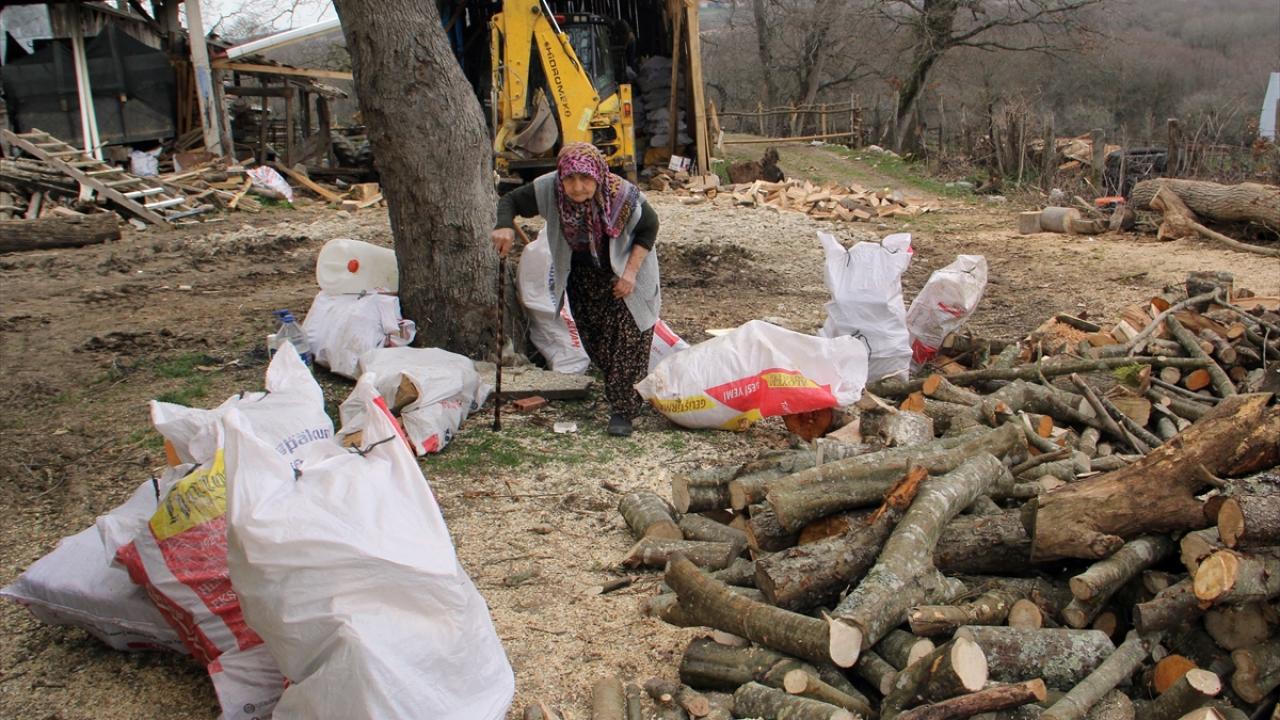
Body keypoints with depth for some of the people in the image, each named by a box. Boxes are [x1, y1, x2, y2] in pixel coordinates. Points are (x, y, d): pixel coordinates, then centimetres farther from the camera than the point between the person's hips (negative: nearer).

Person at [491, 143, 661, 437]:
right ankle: (626, 393, 35)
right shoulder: (548, 190, -26)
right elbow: (511, 201, -14)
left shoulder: (622, 195, -31)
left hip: (622, 272, -3)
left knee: (628, 335, -10)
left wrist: (631, 272, -21)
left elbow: (649, 226, -15)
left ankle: (622, 410, -2)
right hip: (581, 274, 3)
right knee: (594, 337, 12)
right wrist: (504, 227, -37)